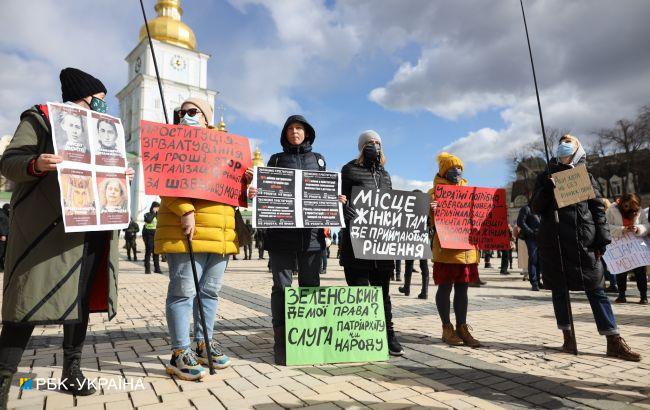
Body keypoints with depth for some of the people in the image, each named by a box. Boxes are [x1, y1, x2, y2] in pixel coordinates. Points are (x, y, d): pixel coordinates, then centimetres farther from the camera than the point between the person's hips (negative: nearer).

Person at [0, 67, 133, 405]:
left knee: (83, 297, 7)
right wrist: (35, 165, -26)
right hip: (50, 225, -6)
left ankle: (72, 370, 17)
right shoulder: (40, 117, 4)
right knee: (32, 299, -9)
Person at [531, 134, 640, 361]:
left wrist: (601, 241, -1)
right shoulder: (546, 177, 12)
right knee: (559, 289, 3)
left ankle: (614, 341, 5)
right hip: (554, 242, 0)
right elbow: (536, 208, 5)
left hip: (584, 241, 0)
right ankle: (568, 337, 12)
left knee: (596, 289, 1)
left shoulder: (586, 177, 13)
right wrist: (547, 187, -11)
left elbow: (598, 210, 8)